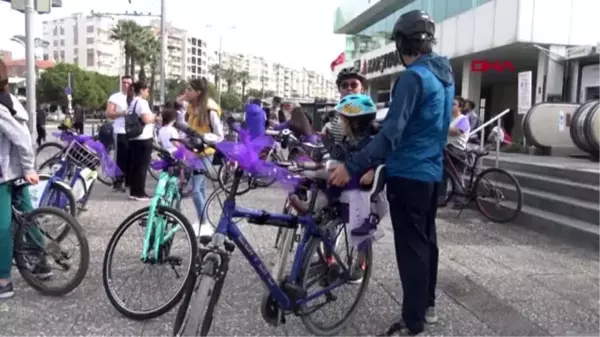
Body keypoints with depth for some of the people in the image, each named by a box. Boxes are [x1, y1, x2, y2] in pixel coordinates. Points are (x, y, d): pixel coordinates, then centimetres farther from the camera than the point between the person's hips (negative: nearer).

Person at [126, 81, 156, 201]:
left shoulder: (131, 103, 17)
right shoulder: (142, 102, -11)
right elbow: (146, 119, -21)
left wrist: (152, 118, 19)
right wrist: (155, 117, -2)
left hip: (133, 138, 9)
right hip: (144, 138, -9)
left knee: (134, 164, 11)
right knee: (142, 165, -3)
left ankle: (133, 191, 16)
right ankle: (140, 193, 0)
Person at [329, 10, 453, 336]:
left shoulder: (413, 77, -18)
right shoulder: (445, 75, 10)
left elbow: (390, 134, -27)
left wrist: (351, 166, -27)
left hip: (408, 175, -9)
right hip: (432, 172, 9)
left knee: (410, 248, -2)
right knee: (426, 240, 18)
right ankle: (427, 305, 32)